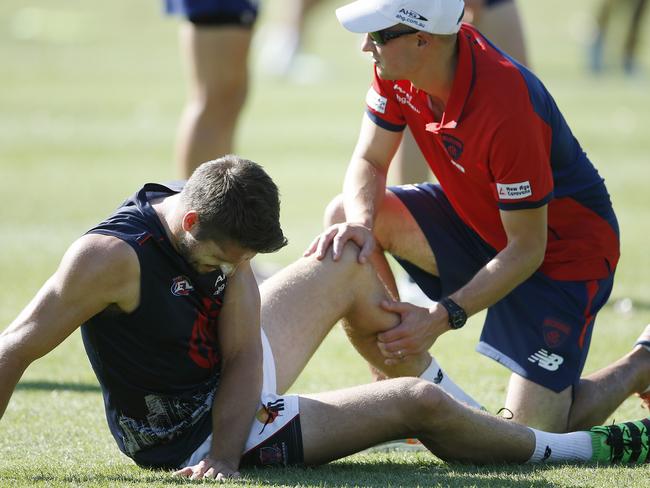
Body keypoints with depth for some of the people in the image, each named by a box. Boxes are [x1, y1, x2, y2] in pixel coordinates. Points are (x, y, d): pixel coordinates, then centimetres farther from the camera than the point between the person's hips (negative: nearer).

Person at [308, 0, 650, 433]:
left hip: (563, 247, -7)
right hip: (477, 217, 7)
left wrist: (442, 317, -31)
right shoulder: (398, 72, -16)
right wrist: (360, 224, -29)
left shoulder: (506, 107, -36)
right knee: (344, 216, -14)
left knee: (531, 432, -15)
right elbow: (369, 161, -7)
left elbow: (527, 250, -29)